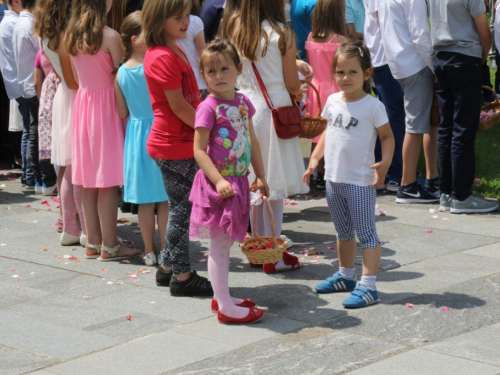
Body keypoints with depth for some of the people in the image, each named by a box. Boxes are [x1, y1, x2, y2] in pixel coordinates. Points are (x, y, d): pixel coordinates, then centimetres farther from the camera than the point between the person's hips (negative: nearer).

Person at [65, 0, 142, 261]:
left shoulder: (72, 35, 5)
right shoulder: (110, 36, -14)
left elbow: (76, 76, 11)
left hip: (83, 103, 6)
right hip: (106, 105, -6)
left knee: (89, 181, 11)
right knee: (108, 181, -1)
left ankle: (93, 243, 17)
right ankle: (109, 246, 3)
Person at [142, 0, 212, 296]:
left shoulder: (176, 52, 13)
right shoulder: (162, 58, -18)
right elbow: (178, 106, -19)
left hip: (184, 144, 10)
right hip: (174, 146, -10)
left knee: (181, 208, 16)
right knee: (183, 209, -2)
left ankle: (168, 268, 25)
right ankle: (182, 276, 6)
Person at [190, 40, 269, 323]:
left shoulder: (242, 102, 8)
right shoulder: (208, 108, -14)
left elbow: (252, 142, 17)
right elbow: (199, 150, -15)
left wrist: (261, 176, 18)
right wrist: (218, 180, -24)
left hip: (238, 181, 7)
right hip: (218, 183, -7)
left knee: (226, 243, 16)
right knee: (219, 244, -1)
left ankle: (222, 297, 27)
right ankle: (225, 307, 3)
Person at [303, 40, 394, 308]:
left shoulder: (372, 106, -12)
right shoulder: (333, 101, 5)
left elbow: (387, 136, -6)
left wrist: (385, 162, -21)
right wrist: (315, 158, 10)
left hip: (360, 181, -7)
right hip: (333, 178, 7)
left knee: (365, 233, -3)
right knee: (343, 231, 21)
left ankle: (368, 286, -2)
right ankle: (345, 276, 35)